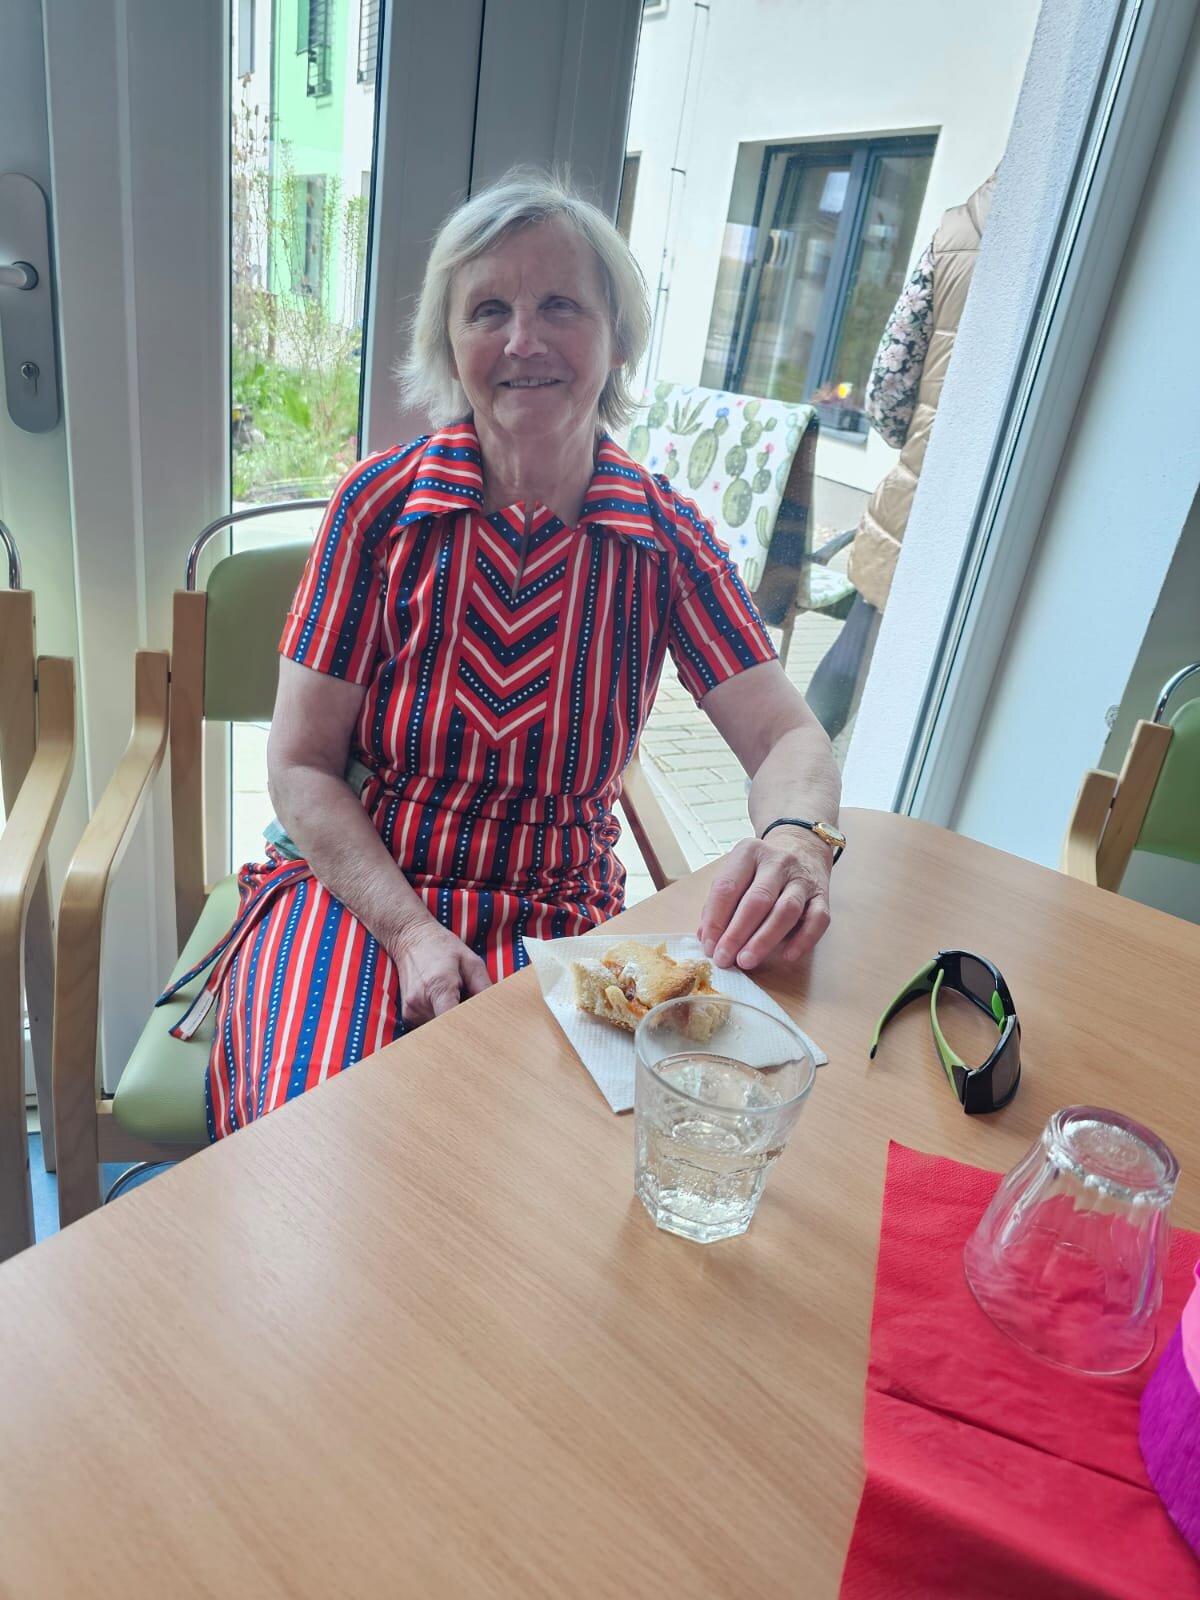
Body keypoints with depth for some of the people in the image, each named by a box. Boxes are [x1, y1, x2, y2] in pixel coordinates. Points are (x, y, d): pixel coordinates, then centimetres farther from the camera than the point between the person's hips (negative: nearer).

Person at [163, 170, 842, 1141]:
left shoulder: (667, 536, -3)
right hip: (355, 889, 0)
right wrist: (411, 933, -18)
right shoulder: (380, 505, -6)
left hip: (559, 919, 1)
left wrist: (795, 839, -30)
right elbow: (302, 767, -5)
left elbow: (788, 739, -6)